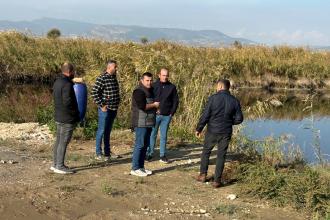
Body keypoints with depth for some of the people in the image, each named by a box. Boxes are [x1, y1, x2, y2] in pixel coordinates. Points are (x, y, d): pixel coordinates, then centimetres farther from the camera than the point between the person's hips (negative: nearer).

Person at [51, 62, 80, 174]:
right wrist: (76, 113, -11)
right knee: (63, 142, -3)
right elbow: (67, 102, -25)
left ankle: (55, 164, 25)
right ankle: (60, 166, 2)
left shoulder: (57, 82, 11)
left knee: (59, 141, 16)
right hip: (67, 119, -10)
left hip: (59, 117, 10)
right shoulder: (67, 85, -20)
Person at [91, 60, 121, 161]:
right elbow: (94, 93, -19)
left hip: (113, 109, 8)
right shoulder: (102, 78, -15)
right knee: (101, 131, -1)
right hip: (105, 109, -8)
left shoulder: (114, 77, 11)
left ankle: (107, 152, 24)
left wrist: (117, 103, 15)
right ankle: (98, 153, 7)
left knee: (108, 131, 15)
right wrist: (101, 105, -17)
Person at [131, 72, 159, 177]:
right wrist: (154, 105, -10)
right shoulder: (139, 91, -13)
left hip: (148, 123, 10)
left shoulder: (150, 91, 17)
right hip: (141, 123, -10)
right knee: (140, 145, -9)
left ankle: (141, 166, 19)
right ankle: (135, 168, -5)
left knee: (145, 145, 12)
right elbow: (142, 106, -24)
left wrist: (155, 107, 8)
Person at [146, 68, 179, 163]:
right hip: (155, 115, -1)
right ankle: (149, 154, 9)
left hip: (167, 116, 1)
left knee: (164, 136, 7)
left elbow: (176, 101, 9)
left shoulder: (172, 87, 5)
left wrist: (172, 112, 2)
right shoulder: (154, 86, 0)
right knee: (152, 135, 2)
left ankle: (162, 155, 13)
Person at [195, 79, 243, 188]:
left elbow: (205, 115, -11)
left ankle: (203, 174, 20)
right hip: (226, 133, 2)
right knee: (221, 156, 8)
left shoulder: (213, 98, -11)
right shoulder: (234, 101, -1)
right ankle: (217, 180, 8)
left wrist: (199, 129, 0)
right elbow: (239, 119, 1)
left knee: (206, 151, 18)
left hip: (212, 131, -2)